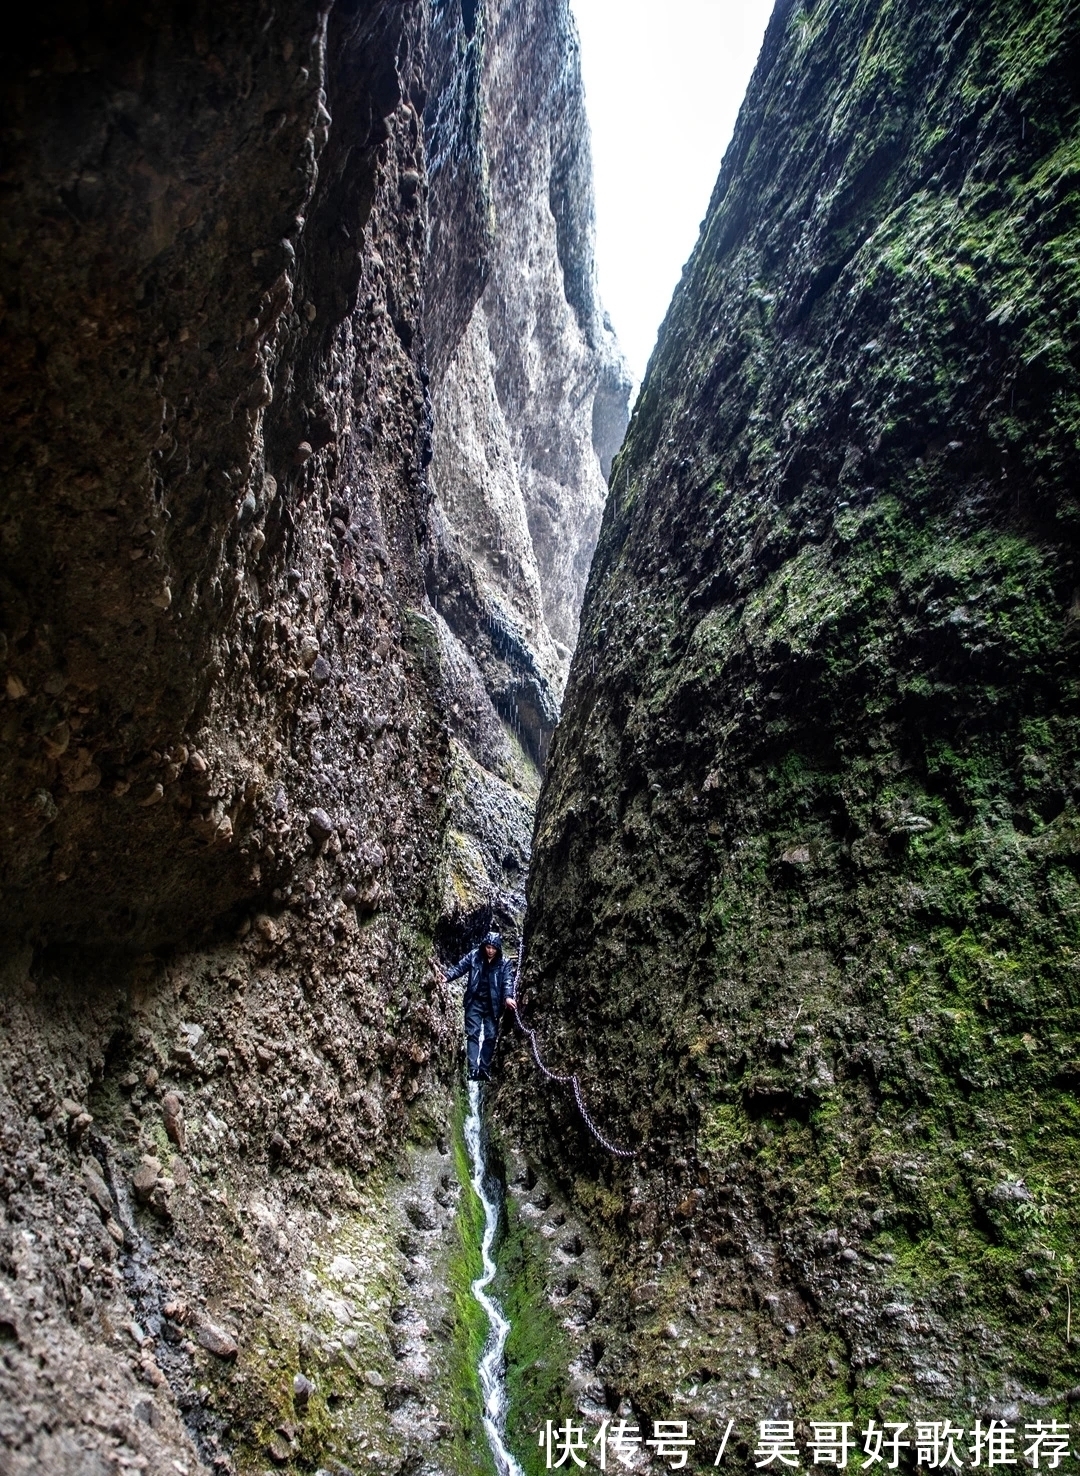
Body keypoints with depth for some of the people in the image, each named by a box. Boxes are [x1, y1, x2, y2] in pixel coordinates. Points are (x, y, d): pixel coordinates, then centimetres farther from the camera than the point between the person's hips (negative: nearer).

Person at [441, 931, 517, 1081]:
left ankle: (484, 1068, 15)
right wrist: (447, 976, -21)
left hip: (492, 1004, 1)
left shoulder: (504, 963, -2)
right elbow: (459, 968, -2)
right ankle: (473, 1069, -11)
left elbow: (508, 980, -11)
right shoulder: (474, 956, -1)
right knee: (473, 1033, -8)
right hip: (474, 1002, -1)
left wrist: (508, 997, -29)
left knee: (491, 1035, 4)